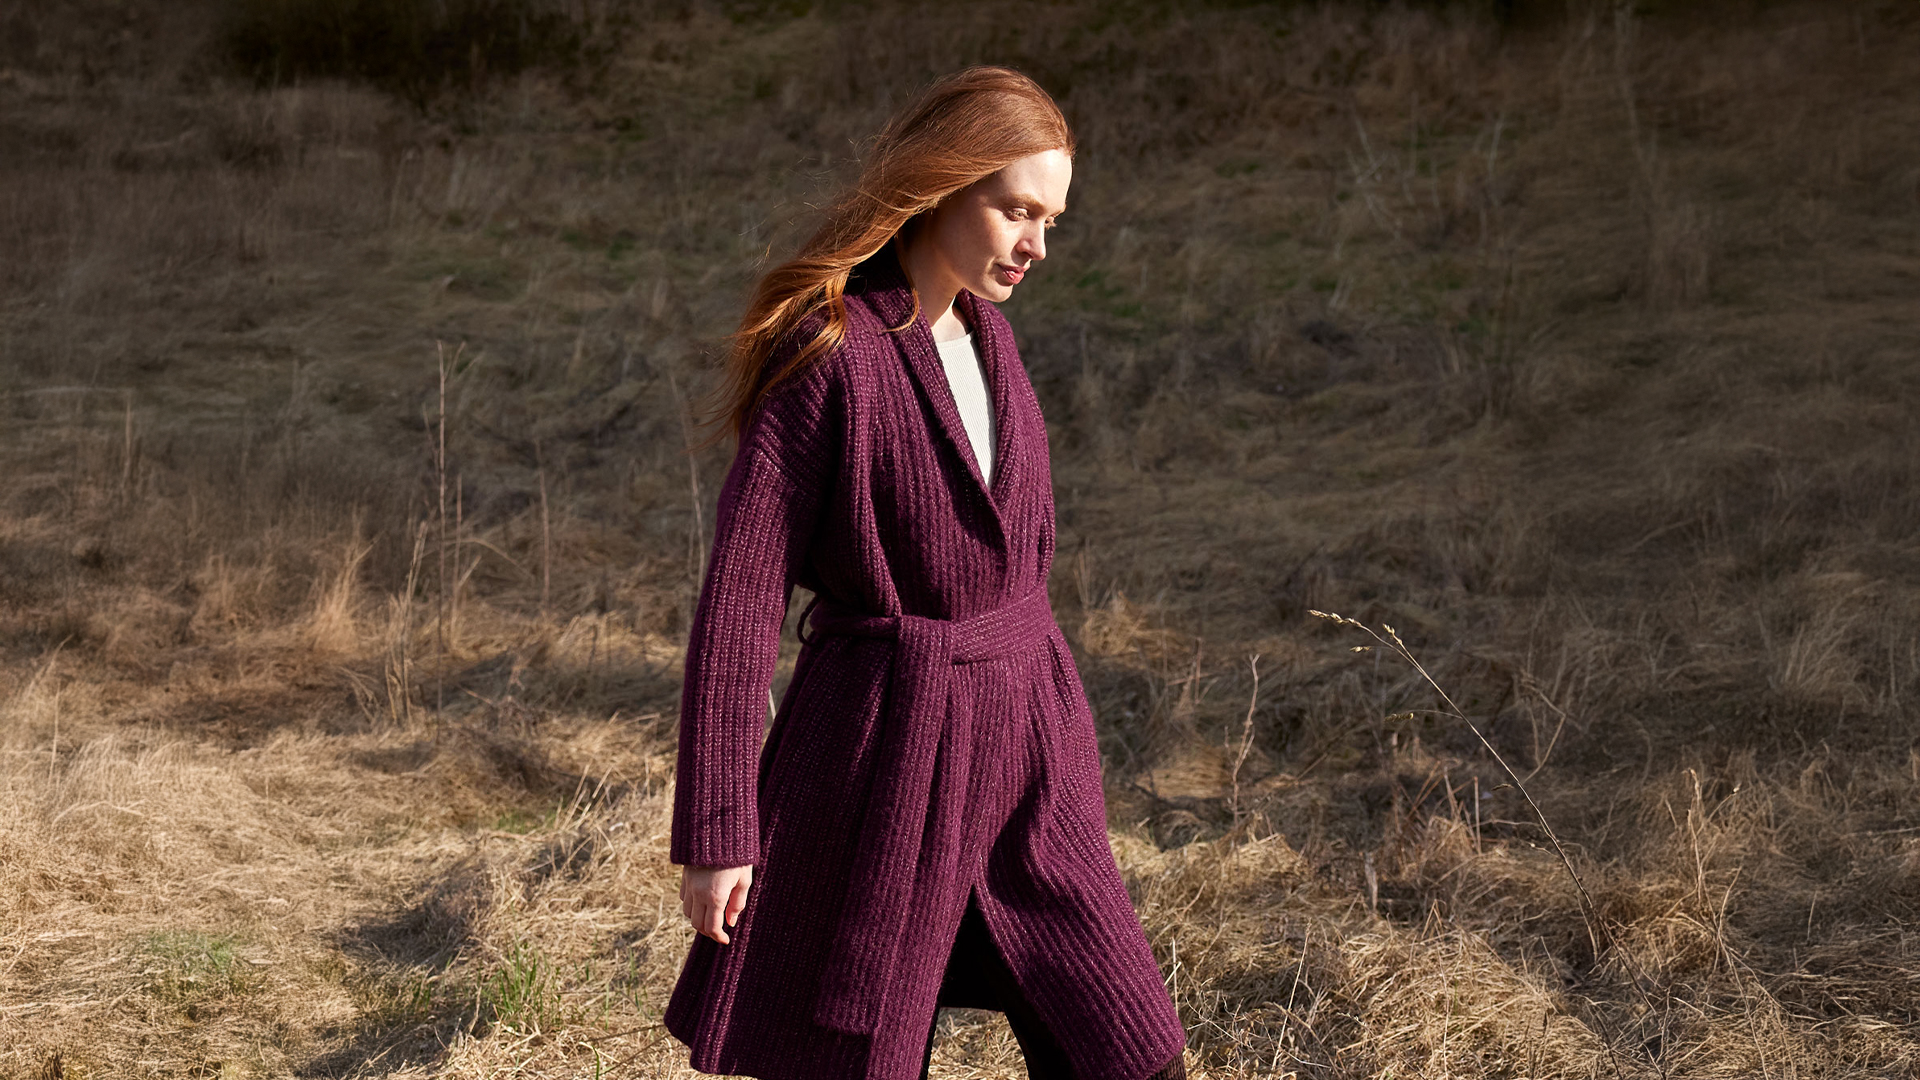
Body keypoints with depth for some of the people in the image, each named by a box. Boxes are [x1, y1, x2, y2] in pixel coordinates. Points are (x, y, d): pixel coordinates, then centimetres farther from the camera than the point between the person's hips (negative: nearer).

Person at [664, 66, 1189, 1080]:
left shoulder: (986, 334, 9)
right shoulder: (828, 351, -15)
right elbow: (739, 595, -15)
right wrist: (715, 831, -15)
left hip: (1024, 738, 7)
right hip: (885, 745, -7)